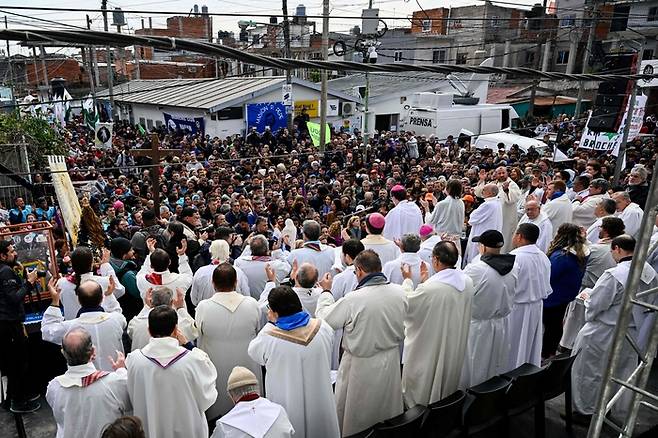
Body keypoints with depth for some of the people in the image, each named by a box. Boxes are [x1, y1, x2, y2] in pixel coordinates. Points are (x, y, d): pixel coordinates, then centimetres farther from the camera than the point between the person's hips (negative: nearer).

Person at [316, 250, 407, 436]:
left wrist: (326, 291, -1)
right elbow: (401, 331, 2)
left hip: (362, 365, -5)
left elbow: (324, 318, -14)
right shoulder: (399, 292, -13)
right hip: (391, 360, 5)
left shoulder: (353, 299, -29)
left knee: (354, 416, 17)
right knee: (387, 406, 27)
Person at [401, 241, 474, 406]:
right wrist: (427, 281, 12)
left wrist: (407, 280, 1)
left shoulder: (430, 288, -33)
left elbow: (408, 303, -14)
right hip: (455, 348, 7)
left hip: (429, 350, -7)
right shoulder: (467, 282, -10)